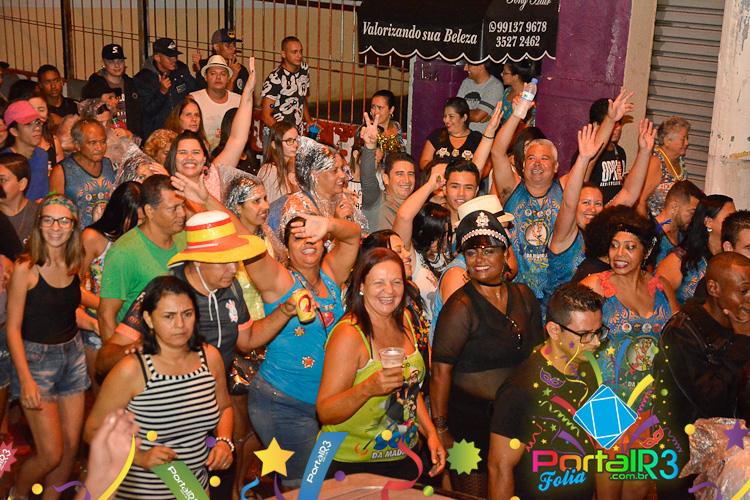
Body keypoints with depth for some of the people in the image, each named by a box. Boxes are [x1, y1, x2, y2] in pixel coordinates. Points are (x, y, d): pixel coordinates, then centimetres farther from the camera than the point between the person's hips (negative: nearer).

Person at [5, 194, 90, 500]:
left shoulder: (74, 265, 2)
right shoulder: (26, 269, -15)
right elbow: (13, 328, -13)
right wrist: (26, 380, -18)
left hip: (73, 355, 6)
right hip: (36, 358, -6)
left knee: (71, 448, 7)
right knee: (51, 455, -4)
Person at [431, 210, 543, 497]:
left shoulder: (523, 296, 5)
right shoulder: (462, 307, -15)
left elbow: (536, 353, 16)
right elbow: (440, 371, -18)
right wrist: (441, 430, -20)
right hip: (470, 417, -6)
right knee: (474, 495, 0)